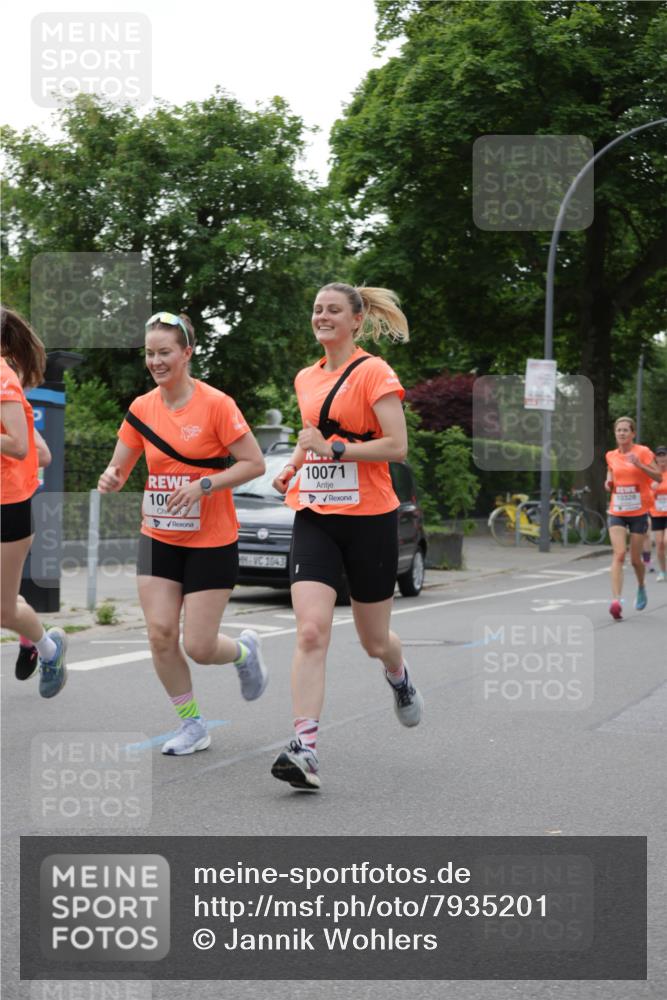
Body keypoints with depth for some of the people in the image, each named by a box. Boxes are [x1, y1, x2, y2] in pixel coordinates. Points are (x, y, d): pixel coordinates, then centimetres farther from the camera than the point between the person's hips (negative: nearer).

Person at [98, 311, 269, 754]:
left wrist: (203, 485, -23)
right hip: (158, 538, 5)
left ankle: (245, 651, 30)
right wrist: (111, 479, -16)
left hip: (212, 541, -4)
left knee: (198, 646, -6)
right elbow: (120, 468, 8)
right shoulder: (142, 409, 1)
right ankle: (193, 725, 14)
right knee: (160, 634, -4)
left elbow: (255, 463, -12)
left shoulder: (215, 403, -13)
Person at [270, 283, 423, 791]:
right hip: (314, 518, 4)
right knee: (311, 632, -15)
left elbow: (397, 445, -15)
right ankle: (305, 748, -18)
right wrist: (293, 465, 10)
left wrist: (334, 449, -20)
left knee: (374, 641, 11)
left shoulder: (375, 372, -7)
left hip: (369, 518, -4)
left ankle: (400, 676, 47)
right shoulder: (306, 379, 12)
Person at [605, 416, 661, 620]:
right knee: (618, 554, -16)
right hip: (616, 512, 2)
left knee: (635, 559, 6)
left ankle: (641, 588, 38)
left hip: (639, 512, -2)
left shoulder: (643, 452, -6)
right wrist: (609, 482, 3)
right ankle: (616, 600, -25)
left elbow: (659, 477, -9)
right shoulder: (611, 456, 5)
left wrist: (640, 465, -22)